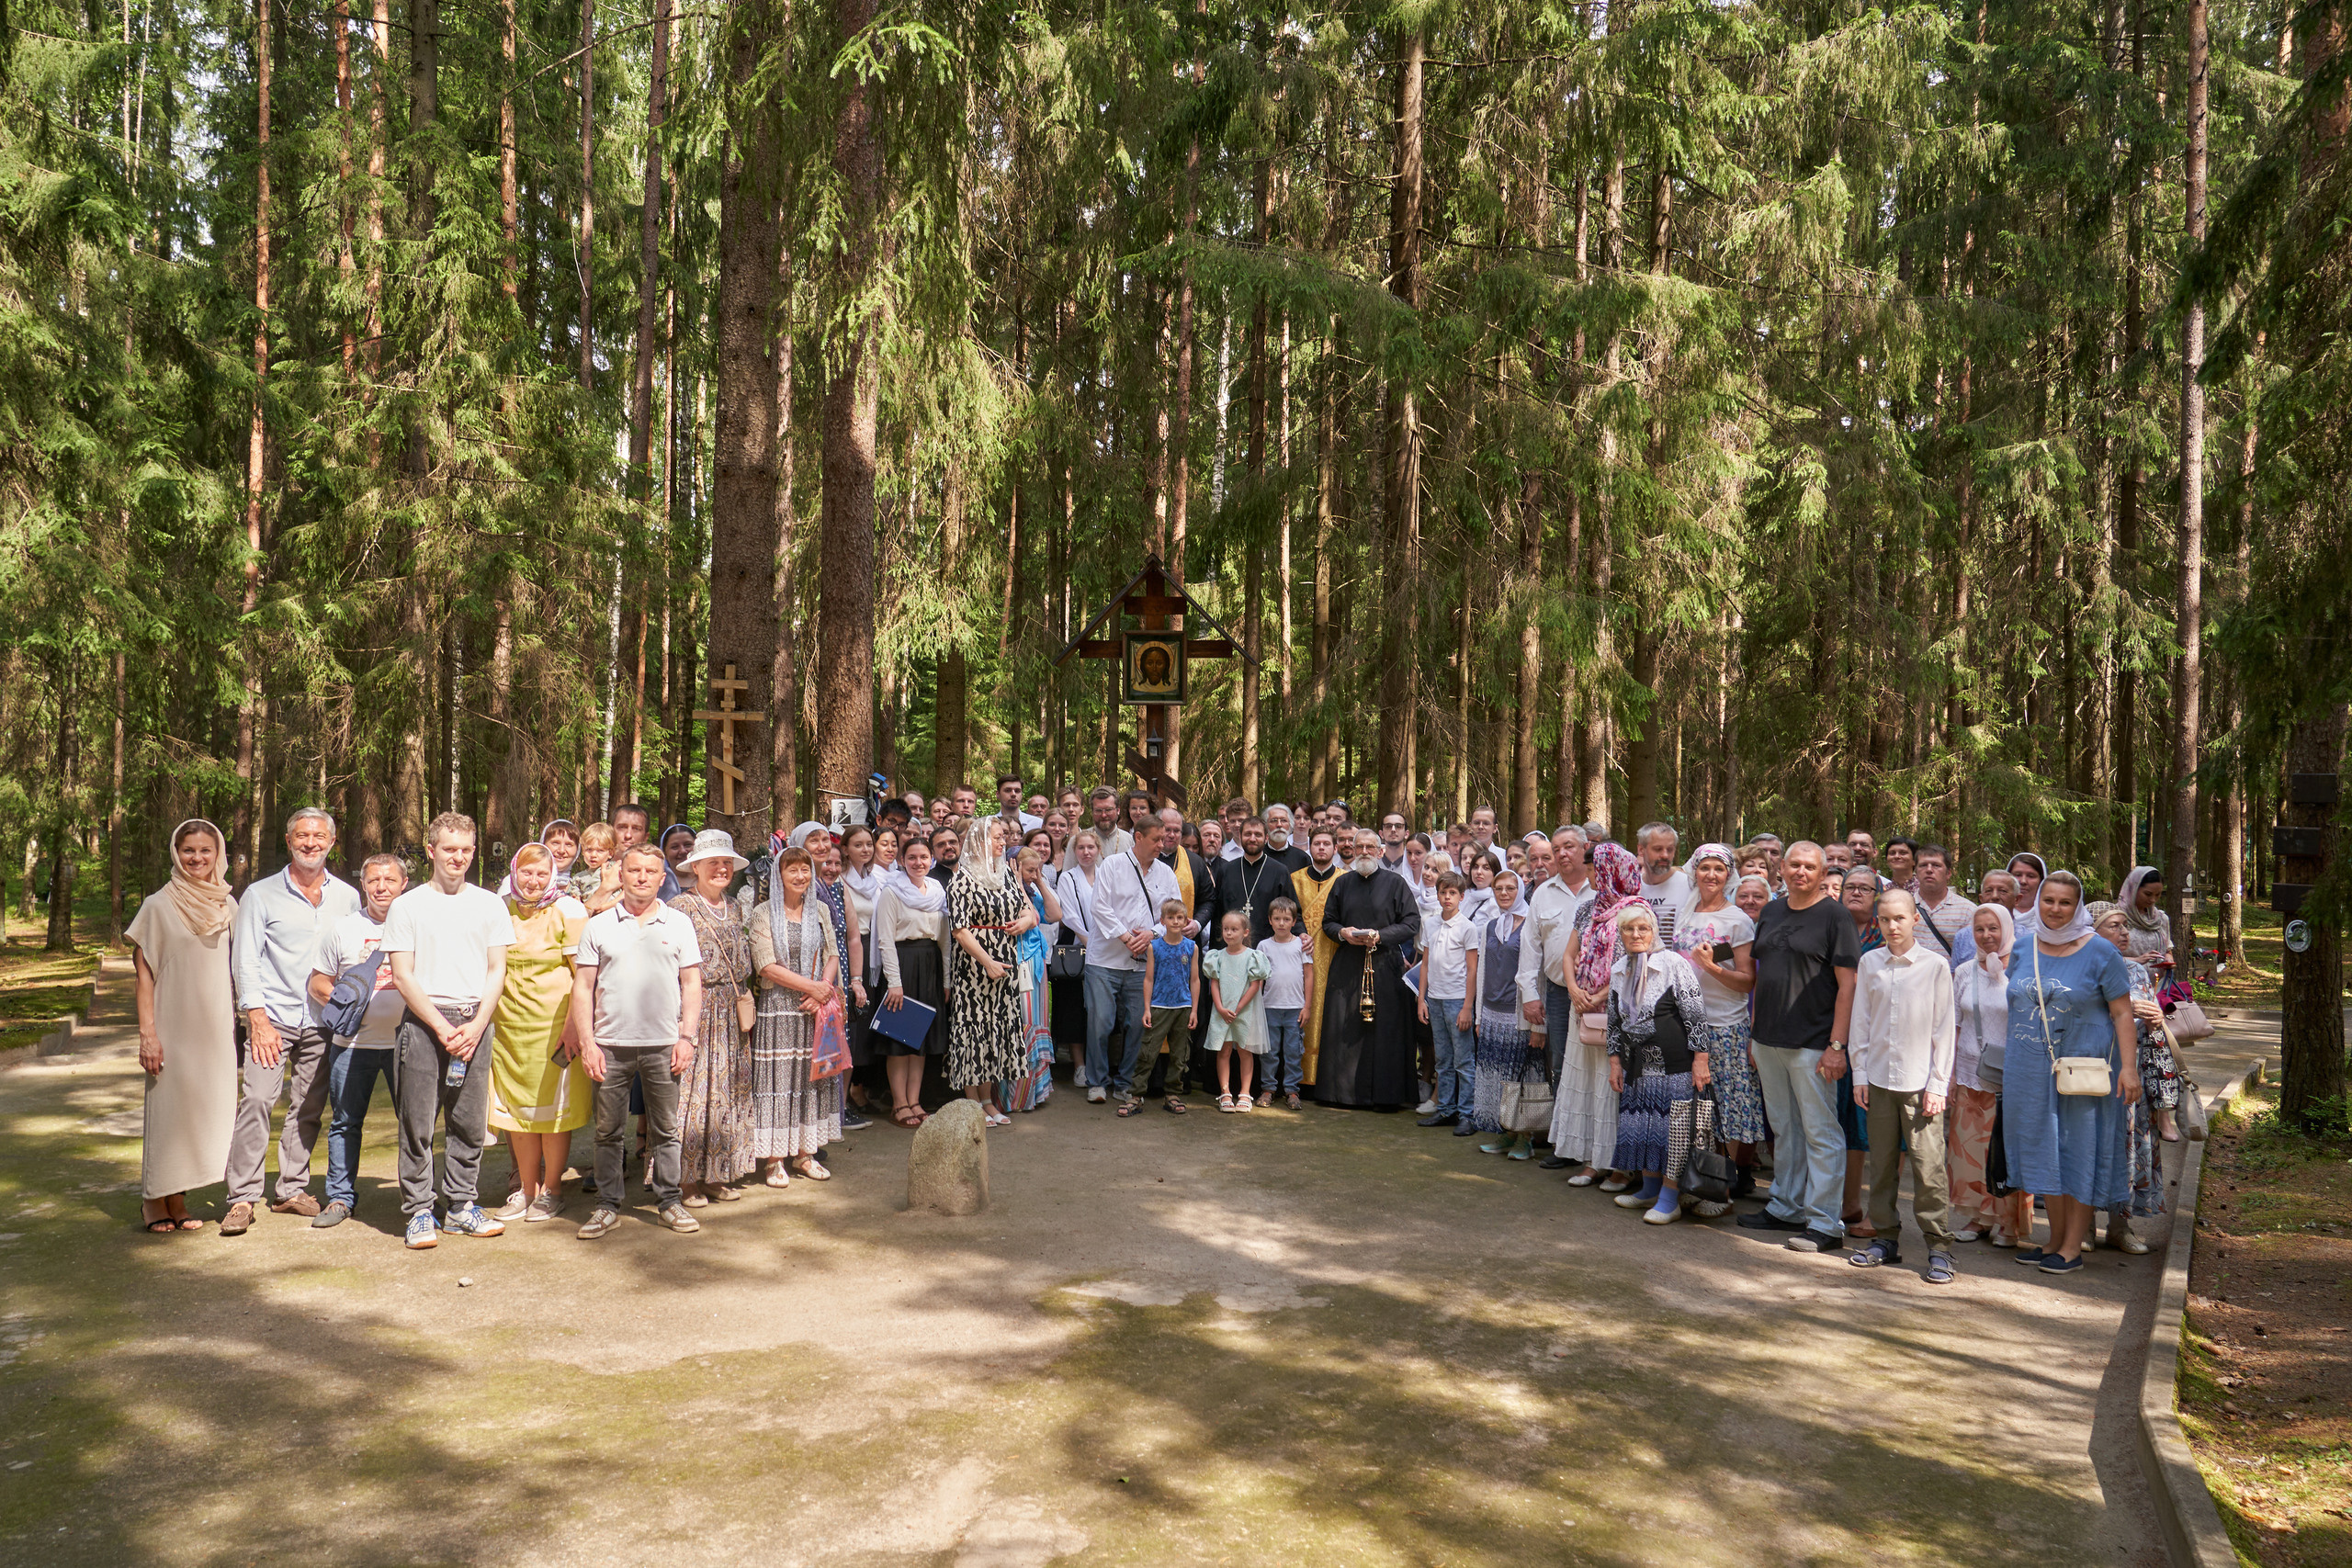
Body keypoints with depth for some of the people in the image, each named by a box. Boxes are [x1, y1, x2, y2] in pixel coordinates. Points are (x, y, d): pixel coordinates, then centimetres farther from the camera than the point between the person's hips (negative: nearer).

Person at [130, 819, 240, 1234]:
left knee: (205, 1106, 4)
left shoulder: (227, 905, 9)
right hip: (174, 1025, -4)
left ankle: (178, 1203, 13)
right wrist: (147, 1033, -11)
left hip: (216, 1026, 4)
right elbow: (144, 973, -5)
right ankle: (156, 1204, 10)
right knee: (167, 1108, -1)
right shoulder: (158, 906, -4)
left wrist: (240, 1021, 11)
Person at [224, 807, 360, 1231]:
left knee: (308, 1109, 6)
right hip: (273, 1017, -3)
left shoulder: (347, 897, 11)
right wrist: (257, 1018, -10)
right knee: (256, 1101, -13)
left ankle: (292, 1189, 17)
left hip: (323, 1022, 3)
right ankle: (243, 1197, -8)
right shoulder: (261, 894, 4)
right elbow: (245, 961, 0)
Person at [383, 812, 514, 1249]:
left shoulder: (490, 904, 10)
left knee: (470, 1122, 4)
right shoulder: (407, 906, 4)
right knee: (417, 1122, -1)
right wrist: (441, 1027, -10)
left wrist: (476, 1026, -6)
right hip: (423, 1021, -2)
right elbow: (402, 976, -1)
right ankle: (418, 1212, 9)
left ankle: (461, 1206, 15)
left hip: (475, 1021, 2)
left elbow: (497, 971, 7)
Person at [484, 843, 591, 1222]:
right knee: (517, 1103, 9)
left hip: (553, 1021, -5)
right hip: (509, 1021, 5)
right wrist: (484, 1019, 11)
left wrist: (574, 1023, -16)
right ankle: (526, 1189, 21)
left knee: (552, 1103, 2)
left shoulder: (568, 910, -6)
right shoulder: (502, 911, 9)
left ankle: (551, 1190, 14)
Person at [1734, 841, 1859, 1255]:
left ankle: (1824, 1223, 2)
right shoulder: (1771, 912, 13)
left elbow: (1847, 984, -11)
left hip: (1812, 1044, -7)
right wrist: (1754, 1032, 14)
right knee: (1784, 1129, 15)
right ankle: (1786, 1208, 26)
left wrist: (1837, 1045, -16)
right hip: (1769, 1041, 7)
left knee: (1820, 1132, -2)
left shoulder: (1834, 916, -7)